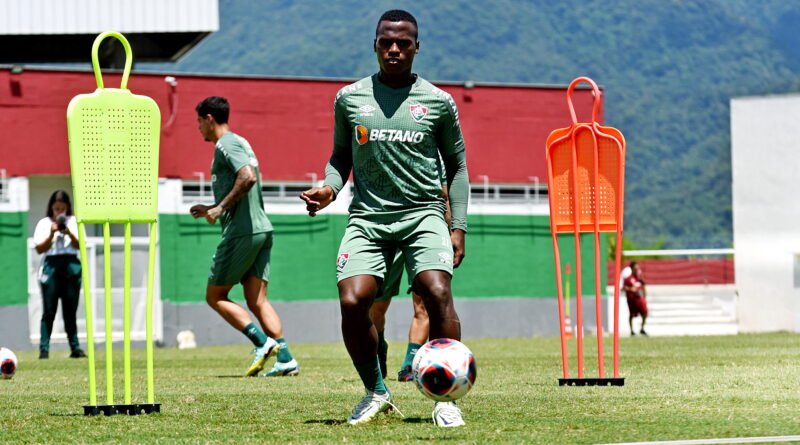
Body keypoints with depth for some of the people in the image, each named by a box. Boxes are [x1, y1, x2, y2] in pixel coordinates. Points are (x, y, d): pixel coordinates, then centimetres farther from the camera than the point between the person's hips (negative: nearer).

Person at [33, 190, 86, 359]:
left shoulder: (74, 222, 12)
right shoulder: (44, 223, 7)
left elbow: (79, 245, 3)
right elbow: (40, 249, 1)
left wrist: (69, 234, -15)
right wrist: (52, 234, -11)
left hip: (71, 265, 2)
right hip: (51, 265, -2)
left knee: (70, 310, 5)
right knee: (49, 310, -5)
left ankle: (75, 347, 7)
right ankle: (44, 348, -6)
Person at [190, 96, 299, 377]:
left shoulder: (225, 145, -8)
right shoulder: (240, 142, 22)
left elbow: (248, 177, -26)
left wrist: (220, 208, -18)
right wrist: (212, 209, 25)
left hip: (241, 233, -9)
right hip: (262, 229, 9)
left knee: (215, 296, 1)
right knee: (256, 300, 5)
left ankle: (263, 343, -12)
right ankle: (285, 359, -7)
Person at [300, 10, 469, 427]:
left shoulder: (438, 102, 6)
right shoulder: (349, 98, 8)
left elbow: (456, 165, 12)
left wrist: (458, 226, 4)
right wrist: (329, 188, -2)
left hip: (423, 213, -1)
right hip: (367, 216, 1)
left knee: (437, 292, -24)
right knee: (352, 302, -17)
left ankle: (446, 400, -12)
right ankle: (375, 392, 7)